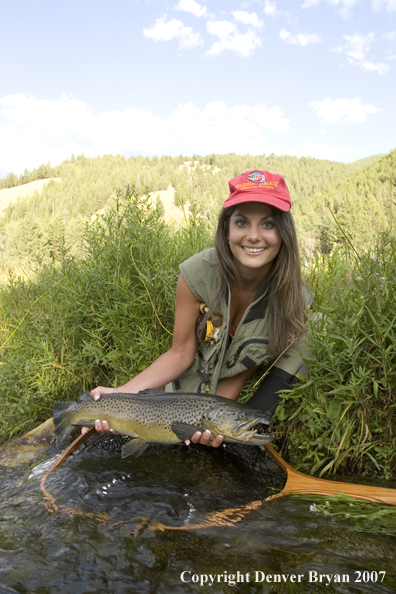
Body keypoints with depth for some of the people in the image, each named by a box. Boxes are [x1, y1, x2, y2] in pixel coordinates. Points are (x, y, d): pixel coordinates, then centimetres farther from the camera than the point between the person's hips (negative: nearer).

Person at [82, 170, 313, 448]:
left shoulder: (292, 296, -24)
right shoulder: (198, 273, -27)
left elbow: (239, 371, -19)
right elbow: (181, 353, -18)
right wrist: (122, 393, -31)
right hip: (193, 385, -1)